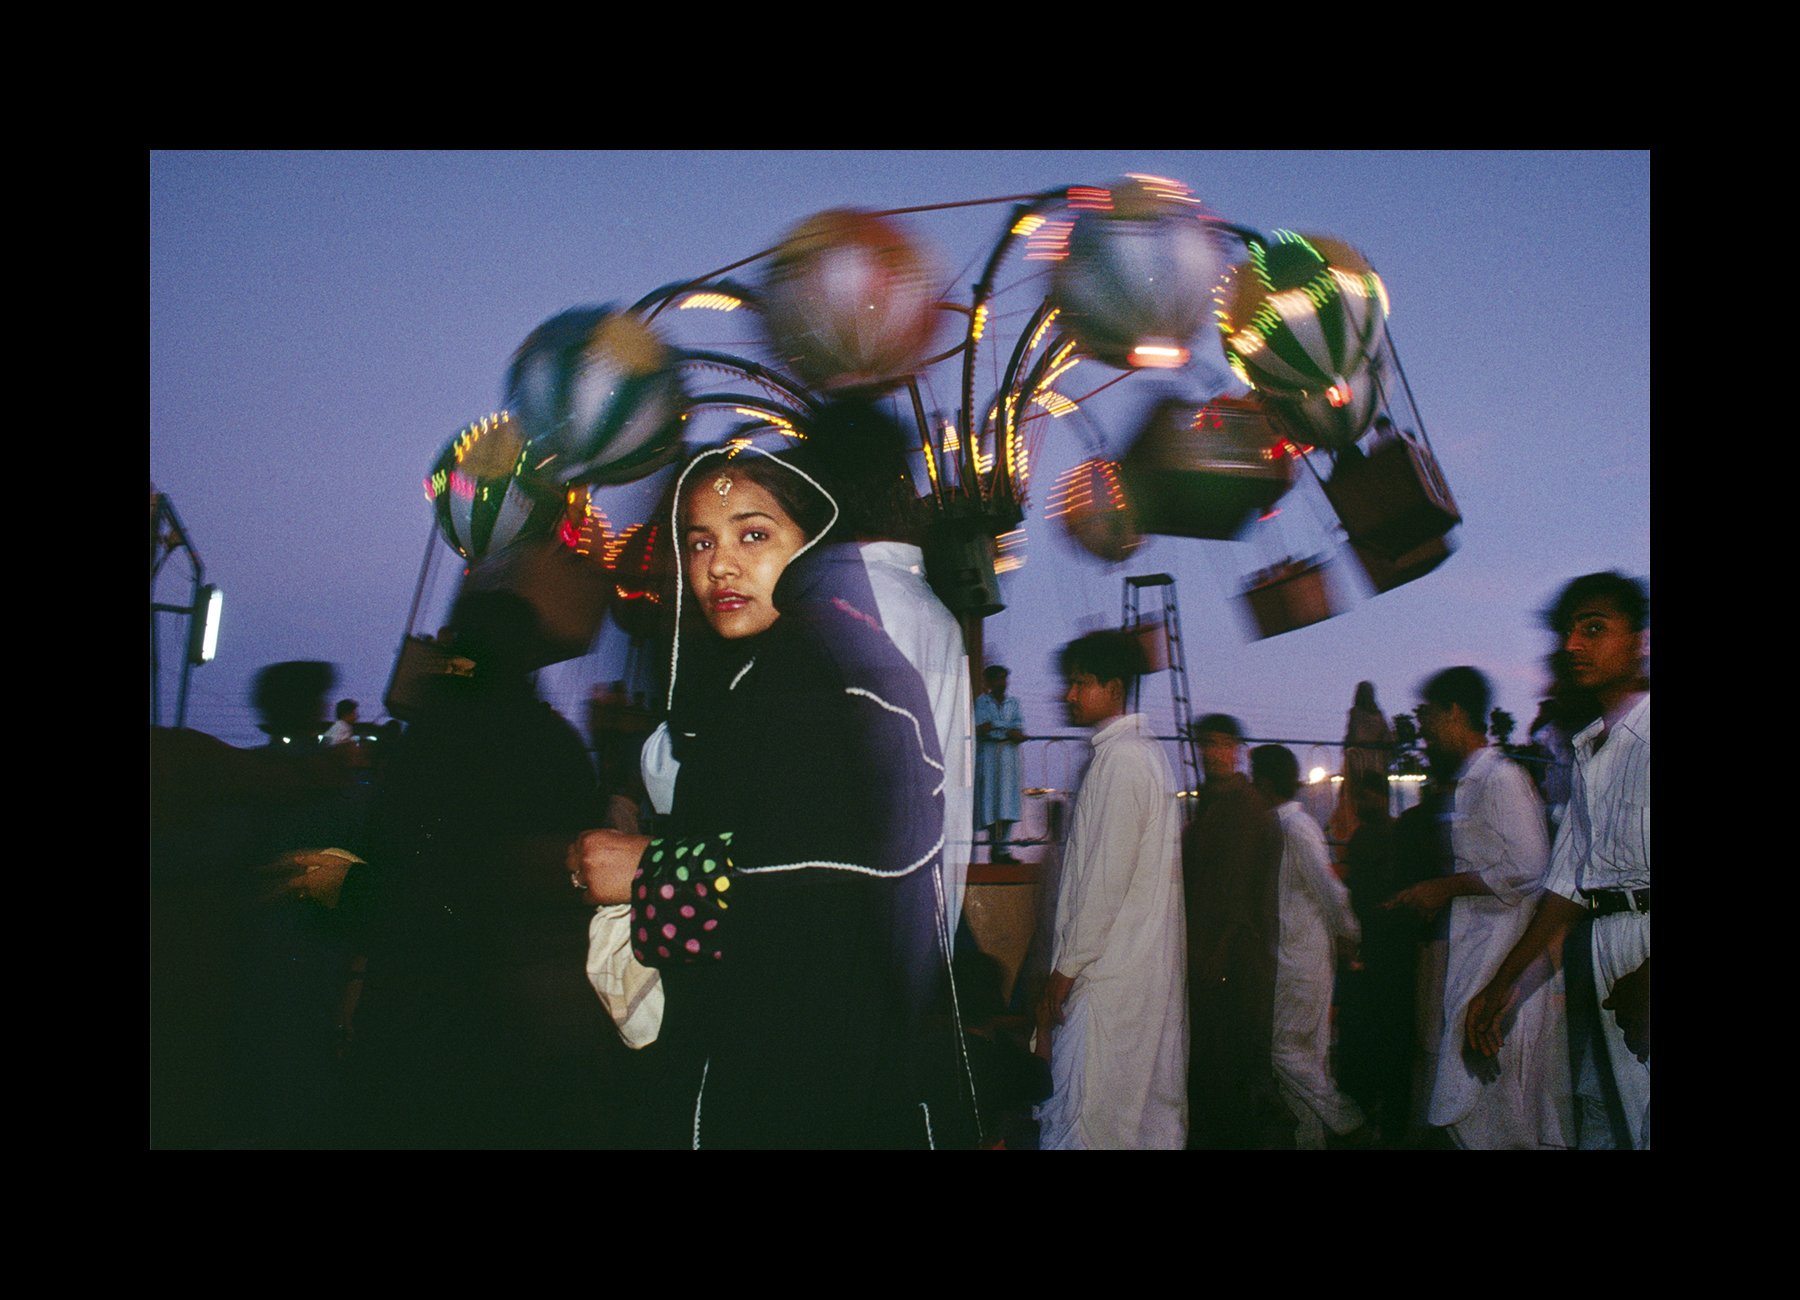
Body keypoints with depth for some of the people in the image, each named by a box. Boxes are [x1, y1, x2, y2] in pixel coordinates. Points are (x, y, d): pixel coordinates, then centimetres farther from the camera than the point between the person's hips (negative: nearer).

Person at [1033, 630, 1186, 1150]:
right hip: (1154, 965, 10)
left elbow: (1106, 877, -18)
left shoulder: (1120, 759, -15)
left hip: (1110, 975, -10)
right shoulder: (1147, 750, 16)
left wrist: (1066, 967, -12)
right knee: (1153, 1110, 14)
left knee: (1084, 1116, -6)